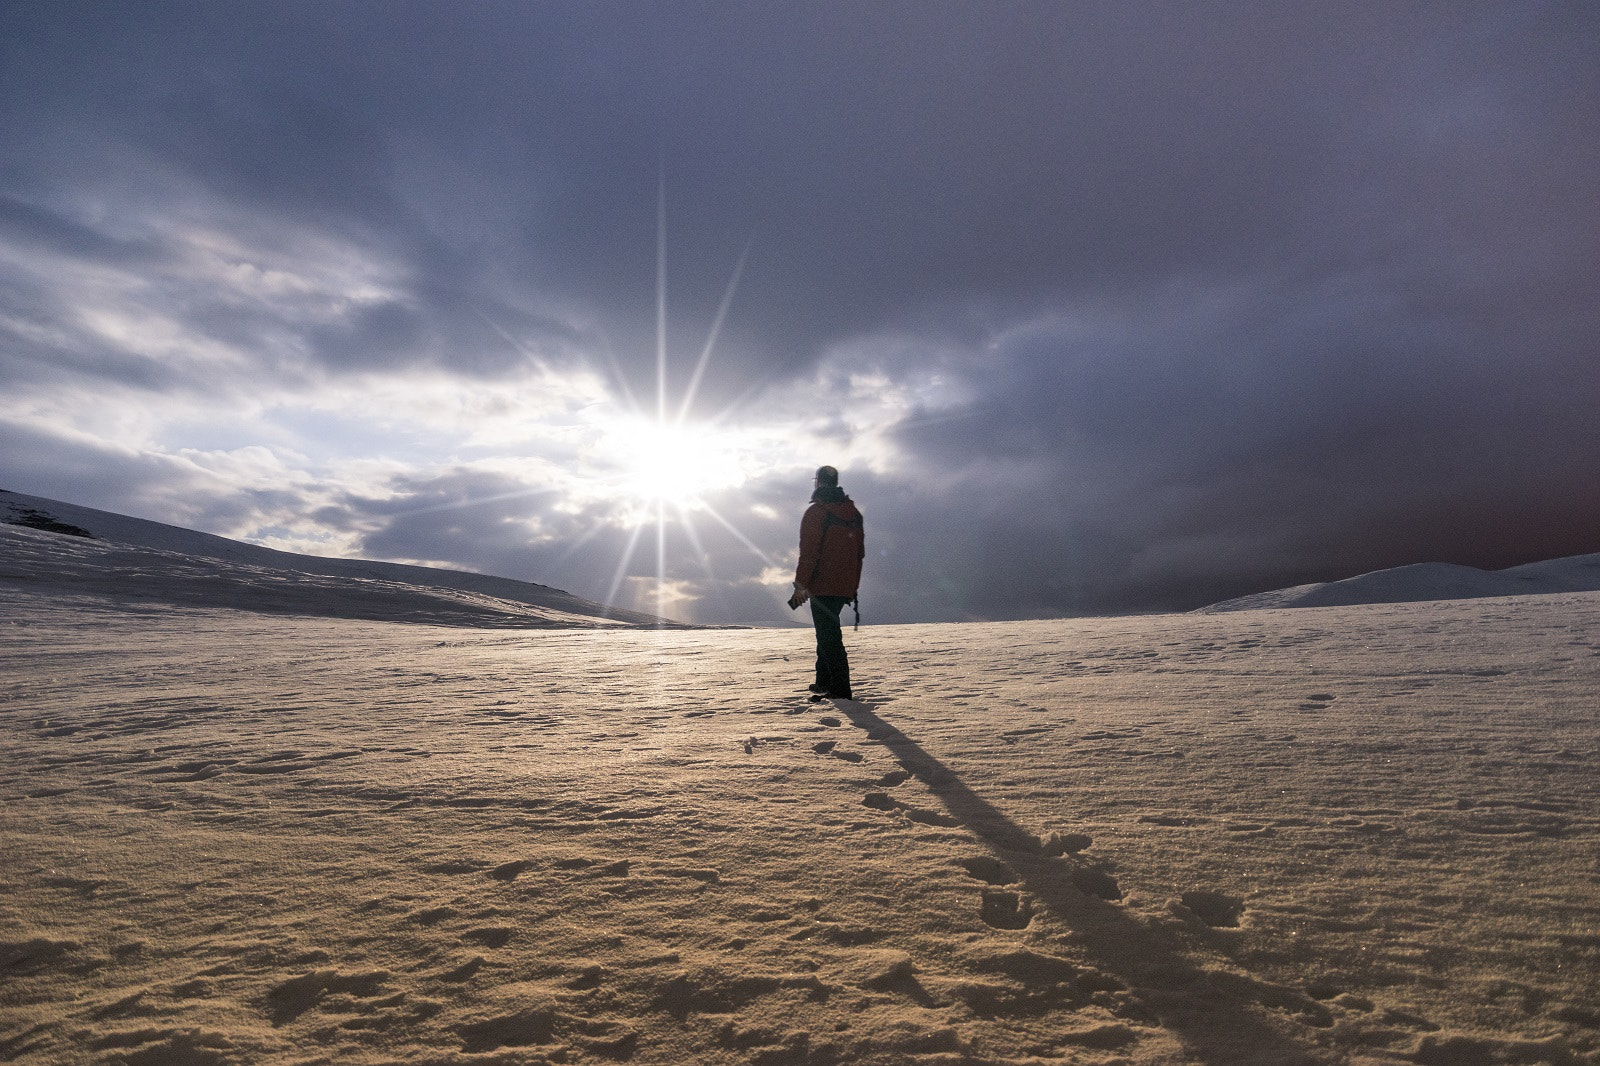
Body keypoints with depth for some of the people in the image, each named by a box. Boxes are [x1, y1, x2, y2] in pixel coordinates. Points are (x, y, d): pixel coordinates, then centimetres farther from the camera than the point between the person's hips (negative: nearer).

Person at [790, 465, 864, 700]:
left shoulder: (816, 511, -10)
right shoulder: (854, 513, 14)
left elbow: (809, 552, -17)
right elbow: (860, 553, 17)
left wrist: (801, 583, -13)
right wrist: (853, 586, 22)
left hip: (823, 586, -8)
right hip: (845, 587, 8)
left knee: (828, 636, -5)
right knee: (828, 632, 20)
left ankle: (840, 690, -7)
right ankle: (824, 682, 28)